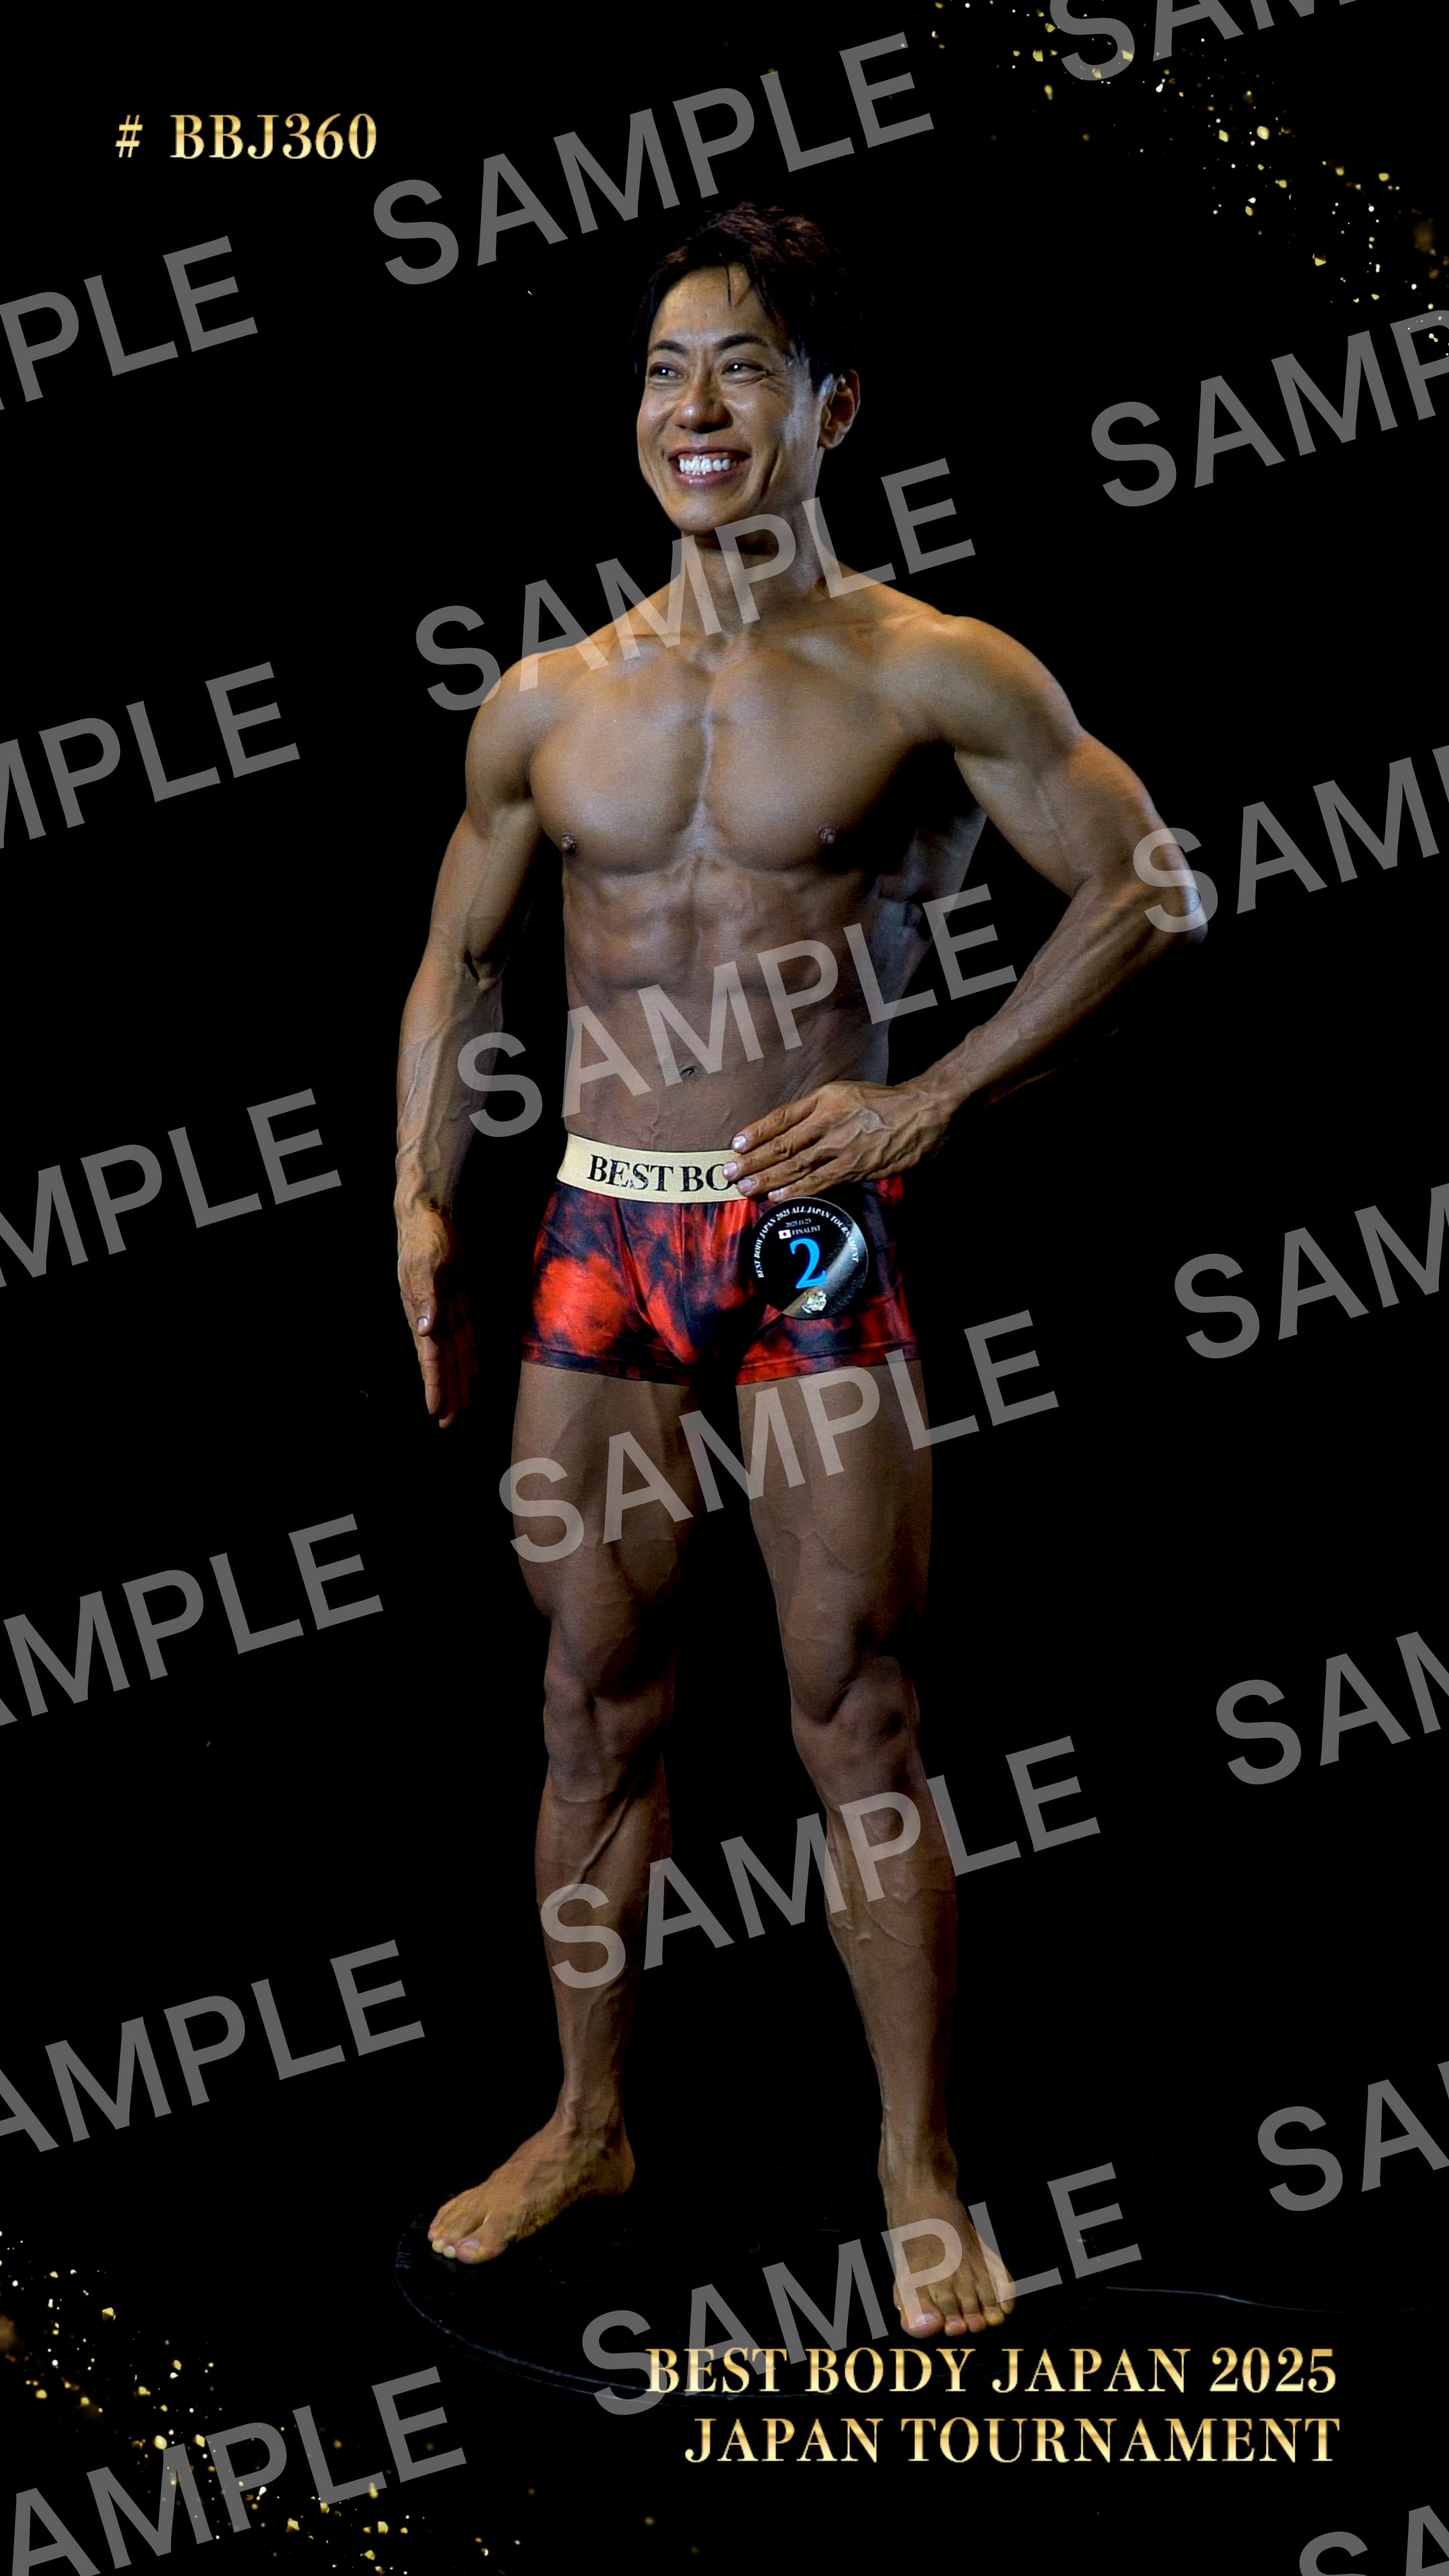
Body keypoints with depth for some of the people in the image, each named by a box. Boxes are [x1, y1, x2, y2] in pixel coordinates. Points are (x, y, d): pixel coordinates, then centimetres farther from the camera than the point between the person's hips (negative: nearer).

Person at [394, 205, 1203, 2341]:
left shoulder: (931, 676, -4)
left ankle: (919, 2167, 8)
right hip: (603, 1229, 4)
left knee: (860, 1705, -2)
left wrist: (928, 1102, -7)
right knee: (600, 1698, 9)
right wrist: (420, 1202, 7)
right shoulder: (548, 703, 7)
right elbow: (460, 965, 18)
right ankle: (588, 2123, 23)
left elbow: (1151, 891, -2)